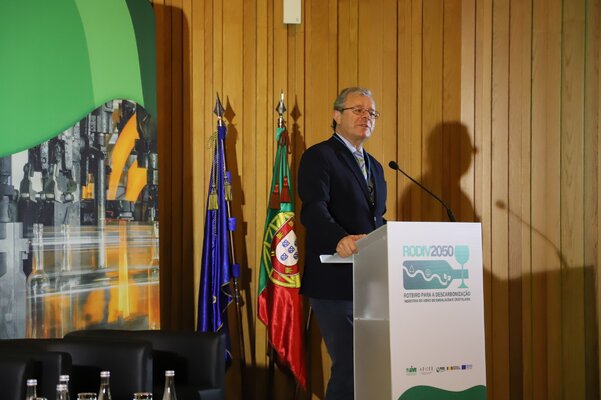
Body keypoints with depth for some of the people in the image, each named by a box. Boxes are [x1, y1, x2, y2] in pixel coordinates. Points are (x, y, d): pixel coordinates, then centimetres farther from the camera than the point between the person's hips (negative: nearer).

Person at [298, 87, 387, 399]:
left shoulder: (375, 167, 22)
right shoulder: (319, 157, -4)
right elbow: (313, 210, -19)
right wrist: (340, 238, -38)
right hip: (335, 282, -7)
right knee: (350, 368, -11)